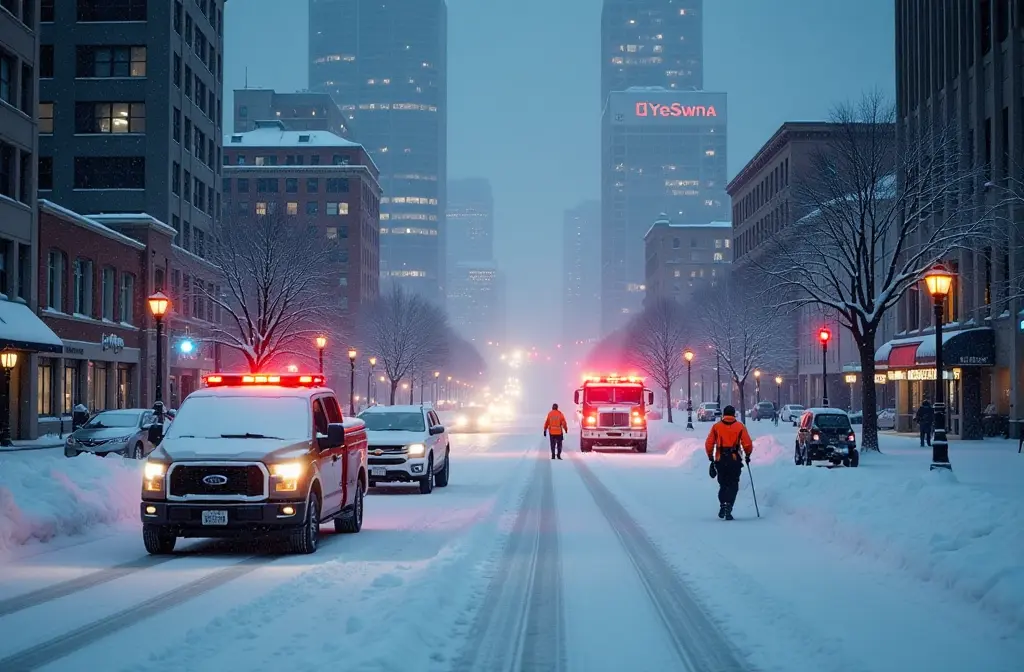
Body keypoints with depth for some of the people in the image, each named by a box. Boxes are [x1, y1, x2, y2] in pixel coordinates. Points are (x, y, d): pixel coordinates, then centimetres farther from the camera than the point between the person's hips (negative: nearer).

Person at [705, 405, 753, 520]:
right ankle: (728, 507, -12)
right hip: (735, 460, -2)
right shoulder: (740, 426, 2)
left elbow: (708, 444, 1)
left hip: (720, 460, 2)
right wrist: (747, 455, 12)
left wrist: (711, 457, 14)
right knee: (733, 486, 4)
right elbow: (748, 444, -4)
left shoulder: (716, 426, 5)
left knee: (723, 485, 17)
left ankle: (722, 505, 2)